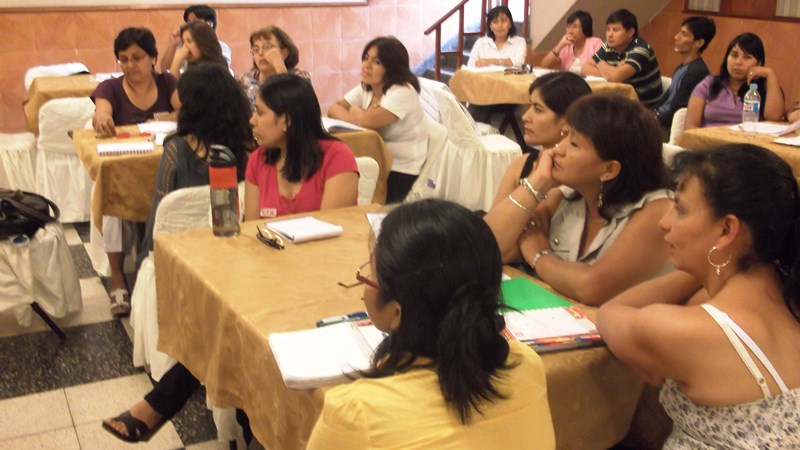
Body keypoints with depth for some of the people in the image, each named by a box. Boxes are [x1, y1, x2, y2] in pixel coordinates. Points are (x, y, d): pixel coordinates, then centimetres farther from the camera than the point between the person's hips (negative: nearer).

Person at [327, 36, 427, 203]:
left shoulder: (403, 92, -17)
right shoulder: (365, 89, 7)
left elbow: (366, 121, -26)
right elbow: (333, 109, 1)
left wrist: (354, 111, -4)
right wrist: (357, 117, -18)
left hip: (400, 173, -7)